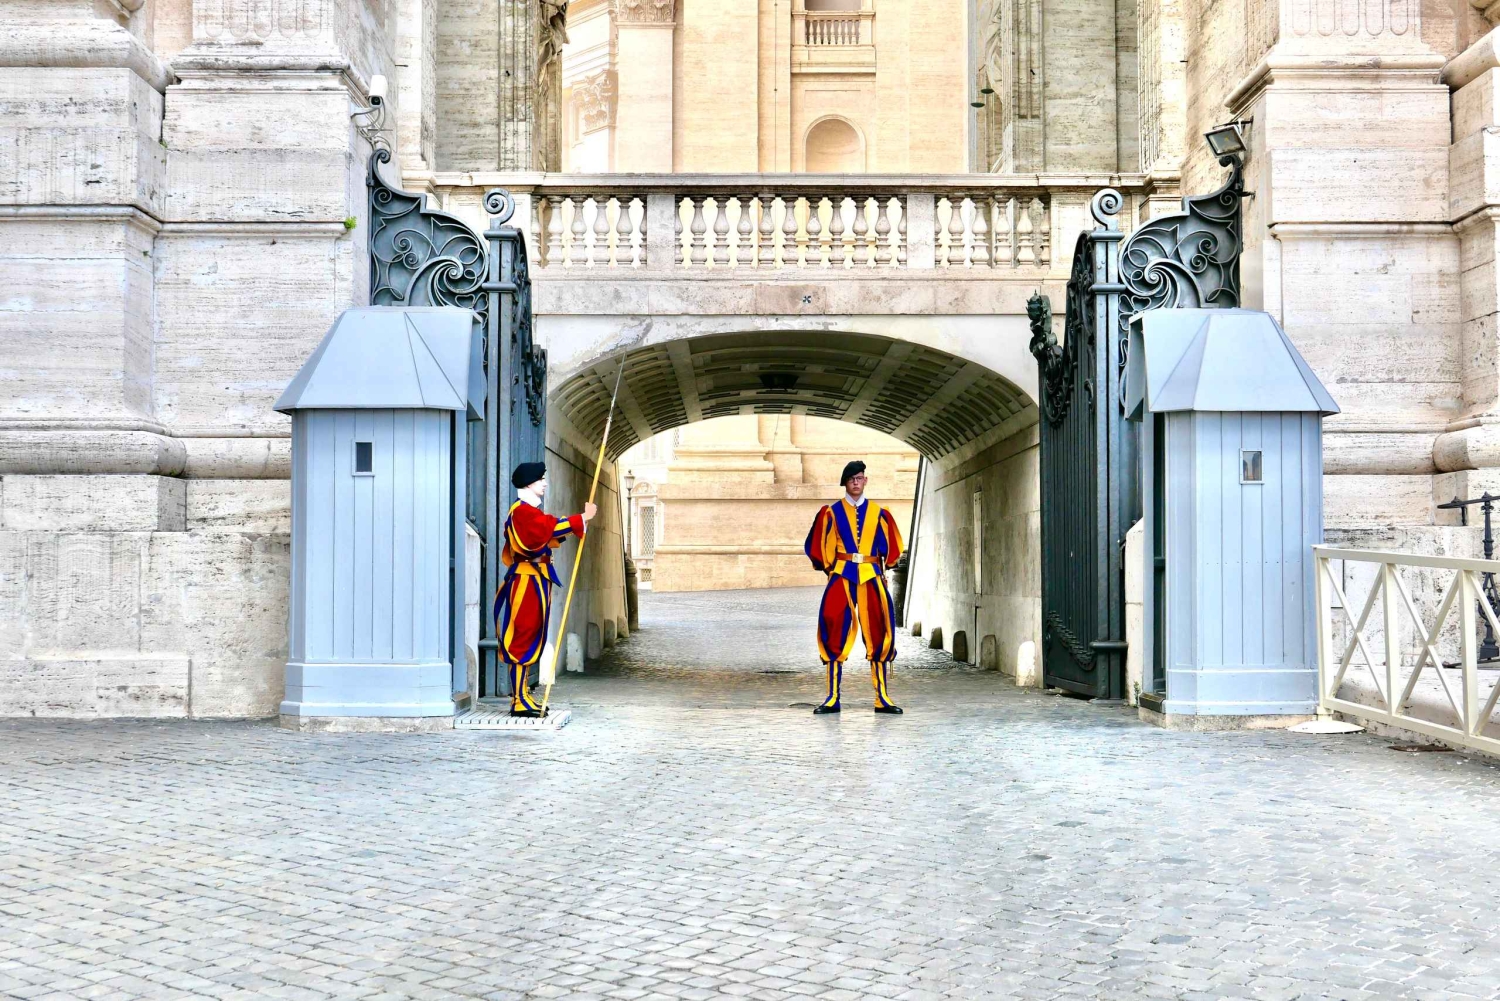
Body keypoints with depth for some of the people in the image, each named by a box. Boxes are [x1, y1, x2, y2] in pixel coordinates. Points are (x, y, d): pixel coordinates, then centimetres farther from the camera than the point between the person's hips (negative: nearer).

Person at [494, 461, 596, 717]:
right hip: (527, 583, -11)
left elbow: (547, 536, 20)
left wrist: (570, 528, 7)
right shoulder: (523, 511, -13)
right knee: (523, 639, -9)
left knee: (530, 639, 12)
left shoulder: (530, 511, 20)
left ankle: (522, 698, 17)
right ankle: (519, 701, -8)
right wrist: (583, 518, -15)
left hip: (535, 582, 11)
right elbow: (553, 526, -23)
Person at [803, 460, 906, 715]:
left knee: (878, 633, -3)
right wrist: (829, 567, 6)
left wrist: (882, 567, 10)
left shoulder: (878, 512, 10)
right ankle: (833, 698, -1)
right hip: (841, 576, -1)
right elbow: (819, 545, 9)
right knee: (835, 635, -5)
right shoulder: (832, 512, 6)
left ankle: (883, 698, 1)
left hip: (871, 577, 1)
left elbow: (891, 546, 17)